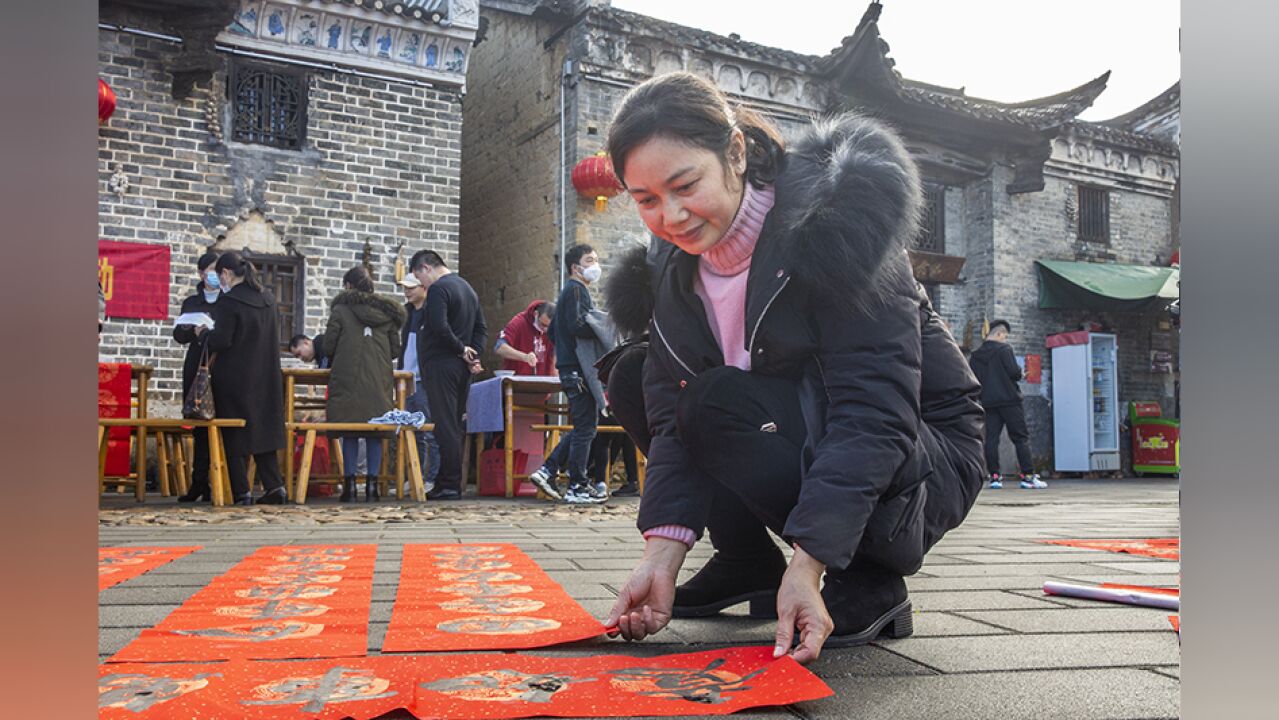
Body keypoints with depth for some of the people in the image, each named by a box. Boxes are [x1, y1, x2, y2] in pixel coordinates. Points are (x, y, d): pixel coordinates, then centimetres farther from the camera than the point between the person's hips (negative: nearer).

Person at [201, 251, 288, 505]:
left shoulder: (228, 302, -15)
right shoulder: (267, 300, 7)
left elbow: (220, 342, -19)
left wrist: (203, 333, 2)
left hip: (234, 379, -6)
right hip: (264, 377, 6)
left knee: (234, 436, 3)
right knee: (263, 429, 12)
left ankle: (241, 492, 3)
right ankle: (274, 486, 6)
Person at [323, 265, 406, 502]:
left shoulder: (340, 310, -2)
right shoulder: (386, 312, 9)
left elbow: (329, 344, -3)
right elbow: (395, 350, 9)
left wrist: (333, 363, 17)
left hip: (348, 379, -2)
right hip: (380, 381, 3)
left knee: (349, 433, 5)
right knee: (375, 434, 6)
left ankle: (350, 484, 4)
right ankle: (372, 485, 5)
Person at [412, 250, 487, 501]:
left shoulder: (438, 289, -11)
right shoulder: (467, 287, 18)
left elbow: (439, 327, -24)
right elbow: (481, 328, 16)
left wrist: (462, 350, -12)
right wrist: (473, 354, 4)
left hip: (441, 365, -9)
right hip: (461, 368, 9)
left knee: (444, 426, -7)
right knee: (454, 426, 11)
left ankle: (449, 485, -6)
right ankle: (449, 482, 15)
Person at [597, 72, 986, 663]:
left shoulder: (834, 223, -23)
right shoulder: (672, 267, -3)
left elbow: (873, 407, -30)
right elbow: (673, 415, -9)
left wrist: (807, 564, -39)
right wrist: (661, 555, -23)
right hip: (806, 453, 7)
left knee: (719, 402, -30)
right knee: (632, 376, -1)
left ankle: (869, 583, -11)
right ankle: (747, 566, 6)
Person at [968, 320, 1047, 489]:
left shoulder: (975, 355, 8)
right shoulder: (1004, 349, -7)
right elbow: (1014, 372, -16)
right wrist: (1020, 372, 5)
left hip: (989, 402, 5)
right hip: (1009, 399, -5)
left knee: (991, 439, 4)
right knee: (1021, 437, 0)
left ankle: (994, 476, 0)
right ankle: (1028, 476, -3)